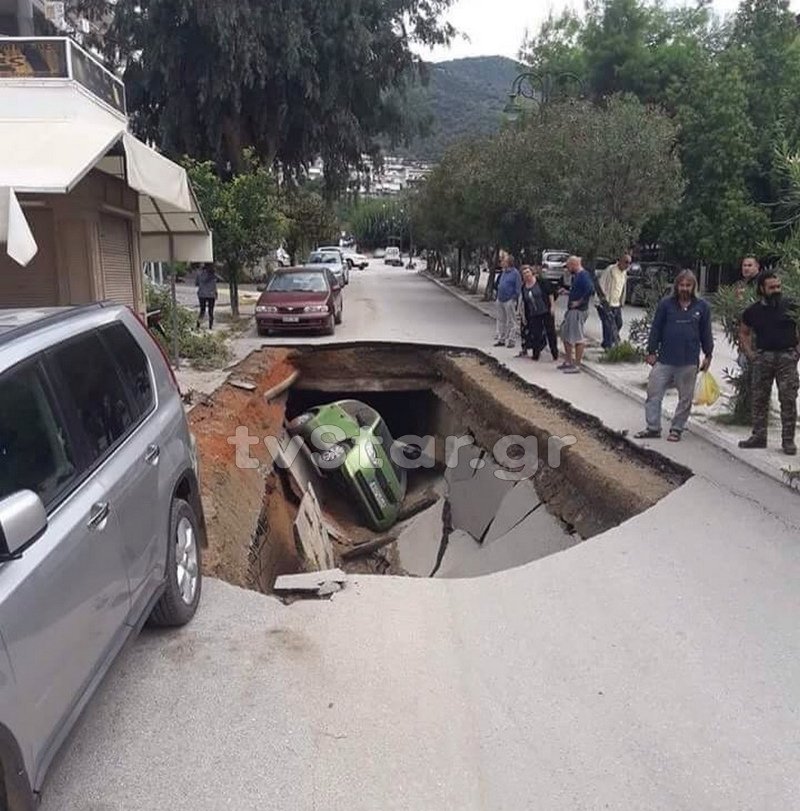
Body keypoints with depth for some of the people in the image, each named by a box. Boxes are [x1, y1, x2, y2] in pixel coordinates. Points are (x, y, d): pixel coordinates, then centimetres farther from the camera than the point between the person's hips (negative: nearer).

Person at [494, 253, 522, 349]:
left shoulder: (515, 273, -9)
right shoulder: (503, 272, 14)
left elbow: (518, 287, -11)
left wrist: (514, 298, -14)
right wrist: (498, 296, 15)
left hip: (509, 301, -8)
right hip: (500, 300, 8)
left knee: (511, 321, -1)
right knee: (501, 320, 13)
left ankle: (511, 340, 4)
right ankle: (501, 338, 22)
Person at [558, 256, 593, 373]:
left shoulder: (584, 275, -15)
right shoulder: (576, 276, 15)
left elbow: (590, 290, -28)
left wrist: (579, 302, -21)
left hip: (578, 311, -11)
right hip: (572, 311, 11)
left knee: (578, 338, -5)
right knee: (565, 336, 16)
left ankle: (577, 365, 0)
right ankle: (569, 361, 25)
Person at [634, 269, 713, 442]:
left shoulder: (702, 307, 3)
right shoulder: (666, 304, 1)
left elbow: (706, 333, 9)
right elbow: (656, 329, 3)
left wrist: (708, 355, 9)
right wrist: (651, 351, 1)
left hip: (689, 362, 0)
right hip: (664, 360, 0)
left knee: (685, 398, 7)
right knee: (654, 393, 0)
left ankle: (676, 429, 20)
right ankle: (653, 428, 10)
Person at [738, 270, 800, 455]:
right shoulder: (753, 311, 5)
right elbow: (743, 333, 17)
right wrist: (750, 353, 7)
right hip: (763, 357, 2)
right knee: (759, 398, 7)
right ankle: (758, 436, 17)